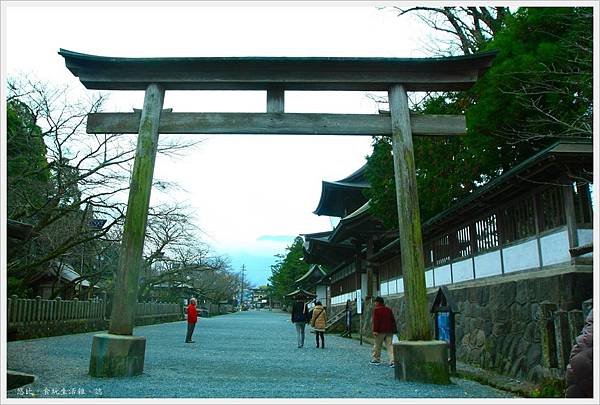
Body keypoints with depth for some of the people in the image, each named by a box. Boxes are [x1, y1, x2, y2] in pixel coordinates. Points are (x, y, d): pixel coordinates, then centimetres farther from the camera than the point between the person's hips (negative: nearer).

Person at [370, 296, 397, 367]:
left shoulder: (376, 310, -6)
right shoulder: (389, 310, 13)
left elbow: (375, 321, -14)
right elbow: (393, 320, 14)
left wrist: (375, 330, -17)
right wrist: (394, 330, 17)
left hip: (380, 331, -5)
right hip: (389, 331, 5)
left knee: (377, 345, 8)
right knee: (389, 345, 2)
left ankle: (376, 360, 17)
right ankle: (392, 360, -9)